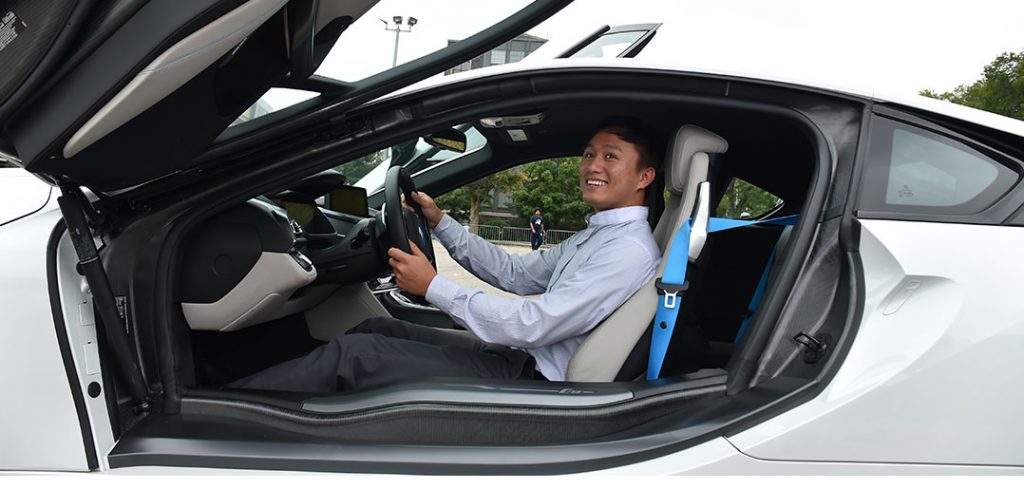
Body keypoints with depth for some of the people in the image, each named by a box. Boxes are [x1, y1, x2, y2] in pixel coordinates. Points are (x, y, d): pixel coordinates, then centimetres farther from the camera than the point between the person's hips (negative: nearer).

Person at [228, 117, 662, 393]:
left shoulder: (631, 251, -18)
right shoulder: (592, 236, 16)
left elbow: (533, 325, -24)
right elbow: (516, 274, 17)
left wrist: (434, 287, -18)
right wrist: (440, 223, 11)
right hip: (515, 356, 10)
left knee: (352, 353, -14)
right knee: (378, 329, 10)